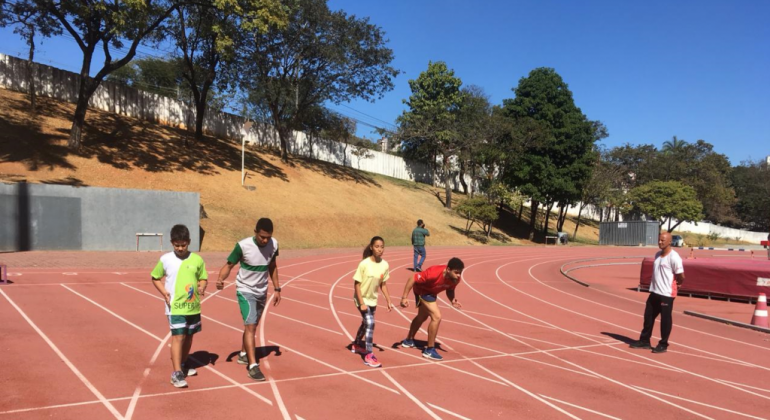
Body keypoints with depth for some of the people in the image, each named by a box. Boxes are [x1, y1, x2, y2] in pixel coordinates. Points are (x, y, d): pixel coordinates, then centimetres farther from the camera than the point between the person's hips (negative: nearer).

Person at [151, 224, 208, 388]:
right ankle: (176, 373, -5)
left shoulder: (197, 259, -2)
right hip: (175, 307, -3)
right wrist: (164, 292, -8)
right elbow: (155, 278, 7)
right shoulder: (165, 259, -4)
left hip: (193, 306, 3)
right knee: (178, 337, -10)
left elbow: (203, 278, 7)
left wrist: (202, 287, -14)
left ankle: (182, 365, 36)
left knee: (189, 337, 16)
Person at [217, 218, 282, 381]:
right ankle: (253, 366, -15)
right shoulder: (243, 246, -24)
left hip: (262, 292, 5)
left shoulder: (273, 244, -10)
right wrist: (221, 279, -35)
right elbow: (229, 265, -15)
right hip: (245, 291, -5)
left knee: (252, 325, 19)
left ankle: (243, 354, 39)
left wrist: (277, 288, 8)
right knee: (250, 326, -15)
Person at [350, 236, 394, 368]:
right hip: (362, 299, -6)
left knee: (366, 323, 22)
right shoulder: (364, 264, -24)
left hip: (373, 299, 6)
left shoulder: (385, 265, -11)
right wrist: (362, 303, -22)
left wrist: (388, 301, 3)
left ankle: (356, 345, 47)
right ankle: (369, 356, -8)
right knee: (370, 324, -17)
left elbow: (383, 284, 3)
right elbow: (356, 284, -18)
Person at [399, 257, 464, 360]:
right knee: (436, 317, -19)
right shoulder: (434, 273, -41)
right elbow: (412, 278, -34)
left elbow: (450, 290, -2)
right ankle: (429, 350, -6)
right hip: (422, 290, -8)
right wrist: (404, 297, -34)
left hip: (431, 292, 8)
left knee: (422, 317, 27)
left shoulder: (455, 279, -22)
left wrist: (452, 300, -24)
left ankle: (408, 340, 50)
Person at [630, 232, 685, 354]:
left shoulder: (674, 257, -16)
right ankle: (644, 340, 25)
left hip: (667, 294, -8)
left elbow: (681, 276, -15)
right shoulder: (657, 255, 10)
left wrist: (678, 284, 3)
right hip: (654, 292, 8)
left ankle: (663, 344, 16)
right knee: (648, 316, 14)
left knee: (665, 319, 4)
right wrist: (657, 284, 12)